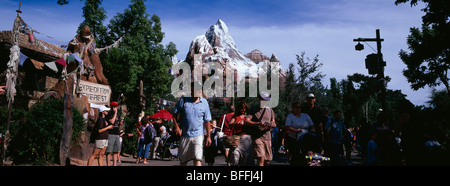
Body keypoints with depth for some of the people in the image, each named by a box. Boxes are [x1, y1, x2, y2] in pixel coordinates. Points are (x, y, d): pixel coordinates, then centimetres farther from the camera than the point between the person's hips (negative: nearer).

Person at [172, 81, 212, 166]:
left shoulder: (204, 102, 3)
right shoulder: (183, 100, 0)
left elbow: (207, 121, 9)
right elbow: (175, 114, 7)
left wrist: (208, 136, 8)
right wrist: (176, 126, -8)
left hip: (198, 135, -1)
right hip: (184, 135, 1)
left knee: (197, 159, -13)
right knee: (183, 160, 12)